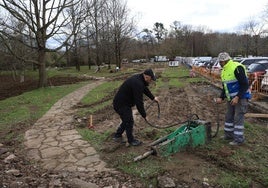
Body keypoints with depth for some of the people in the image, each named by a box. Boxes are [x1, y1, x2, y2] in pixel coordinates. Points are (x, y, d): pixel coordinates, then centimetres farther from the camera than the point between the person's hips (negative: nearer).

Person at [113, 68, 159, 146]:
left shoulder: (139, 79, 3)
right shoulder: (137, 84, -29)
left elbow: (145, 89, 23)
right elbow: (139, 102, -28)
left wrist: (153, 97, 27)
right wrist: (144, 115, -19)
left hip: (123, 102, 10)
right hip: (121, 104, -10)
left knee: (126, 120, 20)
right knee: (129, 121, 2)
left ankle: (117, 136, 33)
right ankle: (131, 140, 21)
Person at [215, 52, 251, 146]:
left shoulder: (237, 68, -20)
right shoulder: (224, 71, 9)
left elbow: (245, 84, -21)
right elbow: (225, 87, 16)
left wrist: (237, 97, -25)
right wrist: (221, 98, 6)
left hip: (241, 98, -9)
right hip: (231, 98, 9)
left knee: (238, 118, -4)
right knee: (229, 116, 14)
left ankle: (239, 139, 7)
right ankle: (229, 134, 29)